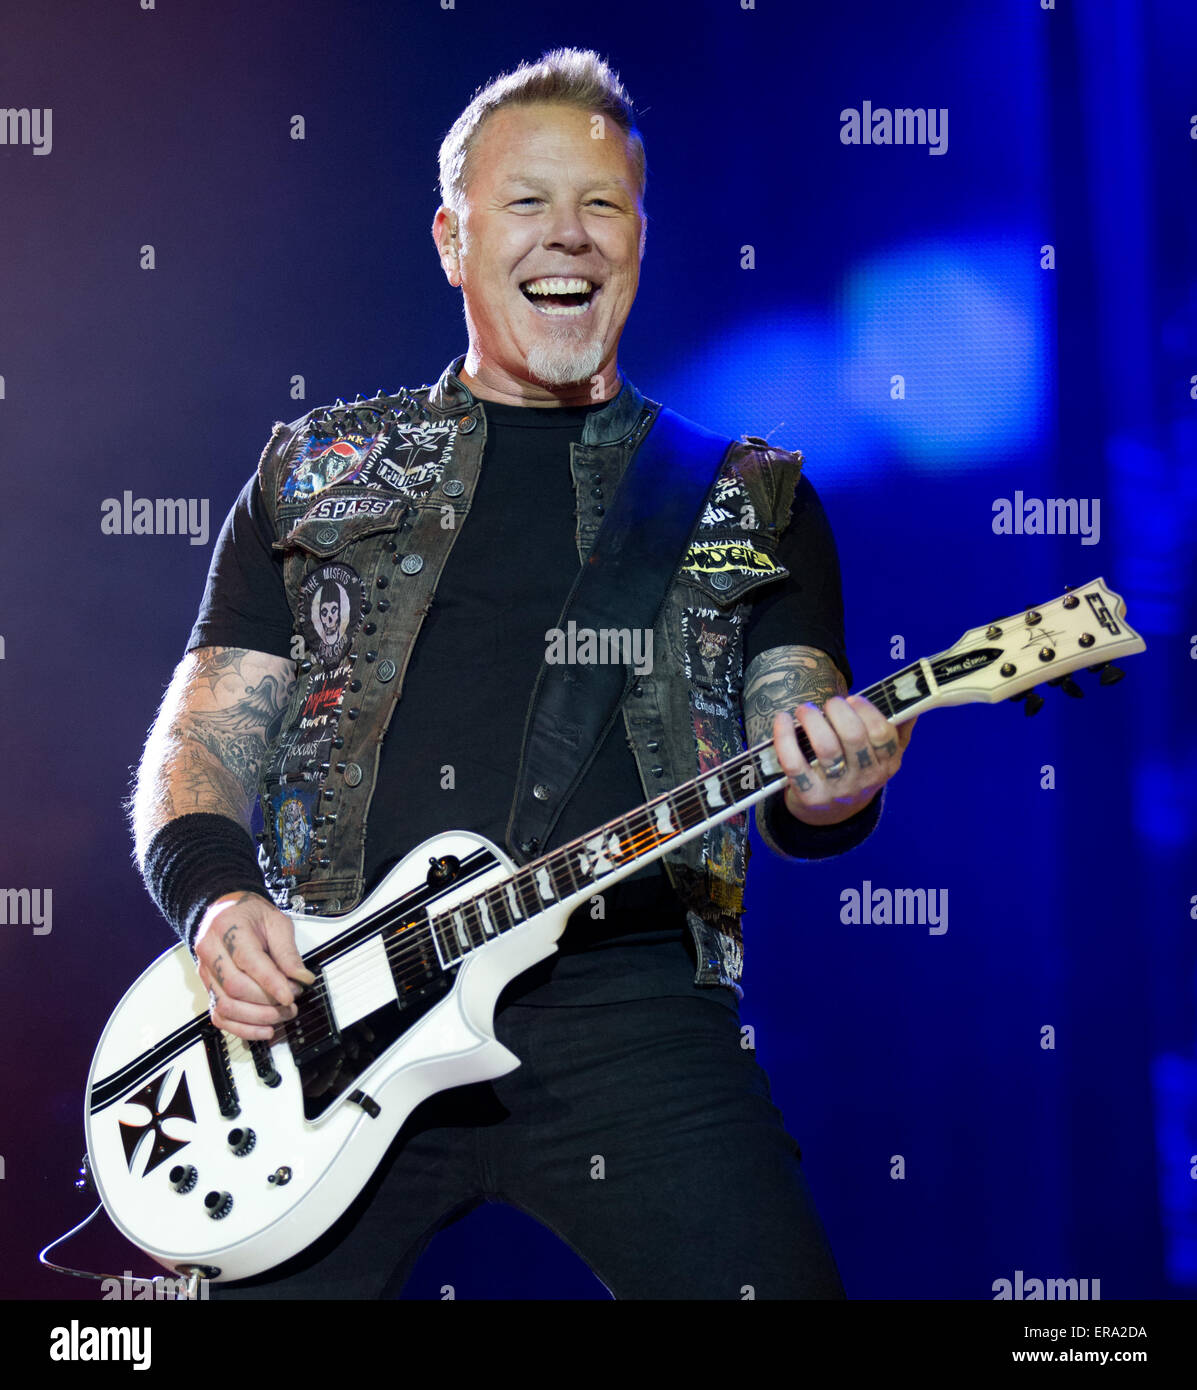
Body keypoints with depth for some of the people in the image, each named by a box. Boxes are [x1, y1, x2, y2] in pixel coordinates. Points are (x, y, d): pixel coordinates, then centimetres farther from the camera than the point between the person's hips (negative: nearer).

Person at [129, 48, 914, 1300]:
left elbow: (791, 805, 9)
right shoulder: (314, 471, 16)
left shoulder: (750, 500, 16)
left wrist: (832, 790, -16)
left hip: (624, 997, 0)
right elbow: (198, 742, 13)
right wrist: (215, 897, -9)